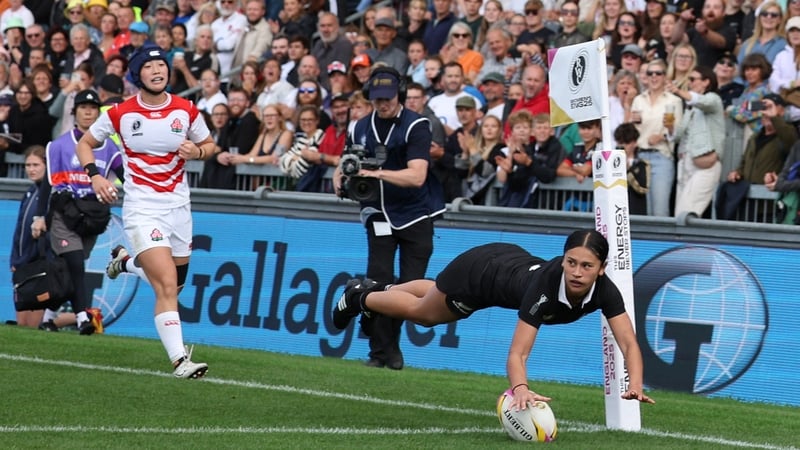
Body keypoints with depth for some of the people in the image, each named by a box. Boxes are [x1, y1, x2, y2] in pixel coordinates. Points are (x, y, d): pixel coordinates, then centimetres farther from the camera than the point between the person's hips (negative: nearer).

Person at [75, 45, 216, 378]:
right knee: (167, 286, -18)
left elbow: (210, 145, 13)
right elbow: (85, 143, 8)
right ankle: (179, 359, -19)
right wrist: (94, 175, -9)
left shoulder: (186, 111, -1)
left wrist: (197, 152, -10)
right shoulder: (120, 114, -6)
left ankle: (125, 261, 44)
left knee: (174, 283, 16)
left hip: (178, 206, 4)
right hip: (142, 209, -4)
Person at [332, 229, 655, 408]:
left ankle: (381, 289, 66)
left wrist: (635, 385, -60)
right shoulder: (545, 285, -49)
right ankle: (361, 298, 56)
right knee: (422, 311, 26)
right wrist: (520, 389, -71)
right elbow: (517, 354, -52)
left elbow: (629, 343, -42)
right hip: (480, 269, -5)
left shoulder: (603, 289, -38)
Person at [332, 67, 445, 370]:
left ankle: (390, 347, 14)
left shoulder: (416, 126, -12)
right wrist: (340, 182, -13)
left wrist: (376, 173, -36)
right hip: (379, 215, 3)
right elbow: (343, 166, 11)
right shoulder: (360, 129, 4)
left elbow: (417, 176, -24)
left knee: (410, 286, -4)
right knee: (378, 279, -11)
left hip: (415, 216, -3)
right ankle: (381, 351, -3)